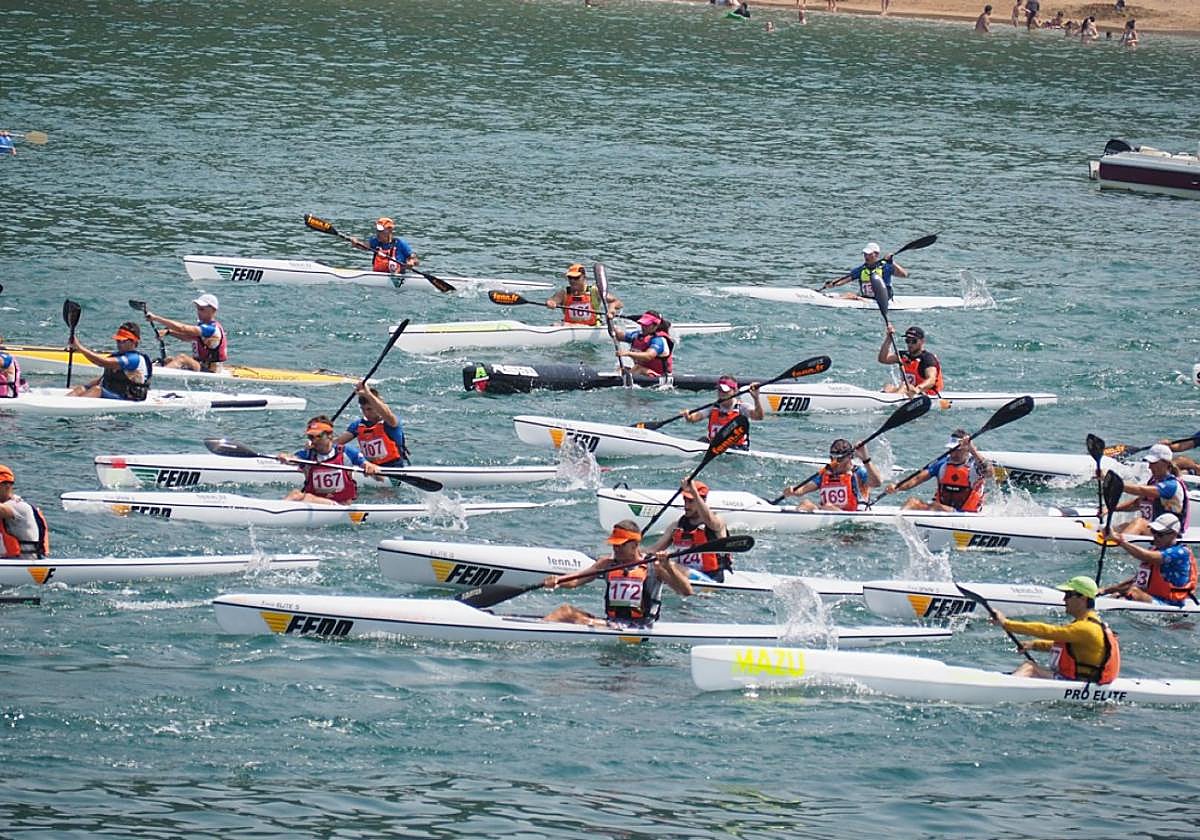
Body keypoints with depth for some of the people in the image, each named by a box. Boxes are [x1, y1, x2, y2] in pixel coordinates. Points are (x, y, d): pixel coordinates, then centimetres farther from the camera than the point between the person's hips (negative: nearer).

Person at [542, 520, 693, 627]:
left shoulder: (653, 566, 1)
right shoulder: (608, 564, 16)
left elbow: (687, 592, -6)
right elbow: (574, 581, 7)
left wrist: (669, 567, -22)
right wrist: (557, 582, -15)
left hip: (638, 630, -6)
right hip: (609, 622, 6)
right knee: (566, 610, -14)